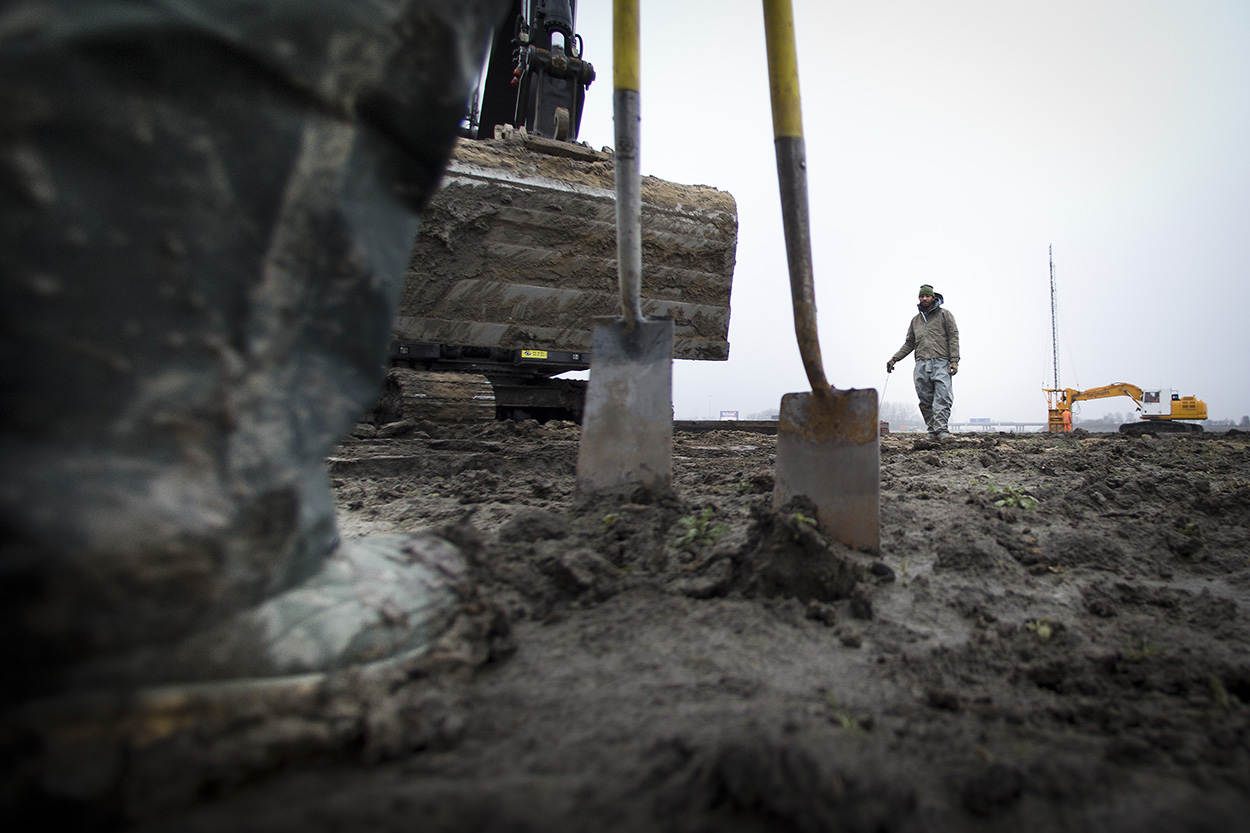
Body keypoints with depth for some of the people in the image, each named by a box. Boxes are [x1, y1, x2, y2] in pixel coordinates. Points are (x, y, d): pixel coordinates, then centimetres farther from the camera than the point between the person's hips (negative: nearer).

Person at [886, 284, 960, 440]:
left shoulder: (944, 314, 10)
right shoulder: (915, 320, 23)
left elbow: (953, 337, 2)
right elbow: (909, 343, 24)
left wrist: (954, 360, -9)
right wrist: (894, 358, 11)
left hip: (941, 363, -4)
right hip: (921, 364, 4)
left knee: (942, 398, -15)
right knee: (926, 401, -1)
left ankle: (941, 430, -22)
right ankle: (932, 431, 3)